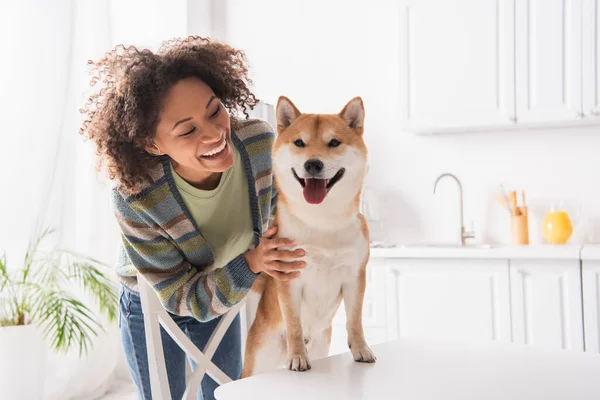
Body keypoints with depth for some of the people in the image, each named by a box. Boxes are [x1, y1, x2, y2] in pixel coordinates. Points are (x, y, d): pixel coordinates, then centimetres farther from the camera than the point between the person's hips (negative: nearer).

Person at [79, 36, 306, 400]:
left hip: (222, 293, 4)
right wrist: (252, 263, -43)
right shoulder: (136, 200, -39)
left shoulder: (260, 141, -30)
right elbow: (185, 299, -29)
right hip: (153, 304, -3)